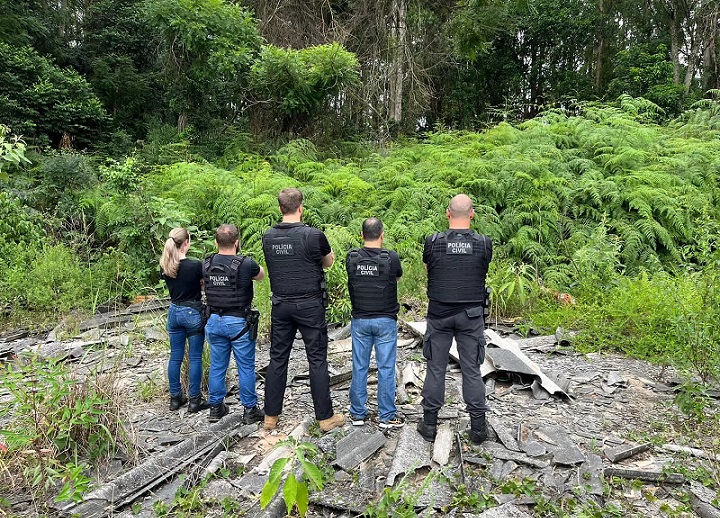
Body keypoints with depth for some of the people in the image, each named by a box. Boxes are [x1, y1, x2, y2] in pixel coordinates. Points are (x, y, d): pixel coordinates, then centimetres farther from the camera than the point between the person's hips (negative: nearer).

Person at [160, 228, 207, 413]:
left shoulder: (165, 267, -2)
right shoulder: (195, 265, -18)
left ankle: (175, 397, 23)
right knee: (195, 358, 4)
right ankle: (194, 400, 11)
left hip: (174, 312, 5)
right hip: (193, 313, -5)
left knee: (175, 356, 14)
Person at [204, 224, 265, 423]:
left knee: (217, 366, 15)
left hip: (214, 321, 5)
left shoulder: (207, 264, -1)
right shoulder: (245, 264, -15)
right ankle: (250, 410, 14)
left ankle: (215, 407, 25)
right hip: (238, 322, -5)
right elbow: (261, 275, 5)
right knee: (246, 367, 6)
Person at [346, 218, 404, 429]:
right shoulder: (391, 258, -11)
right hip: (385, 320, -2)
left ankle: (358, 413, 19)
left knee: (359, 367, 10)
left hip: (360, 320, 3)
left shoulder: (351, 258, -4)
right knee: (386, 368, 4)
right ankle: (387, 416, 12)